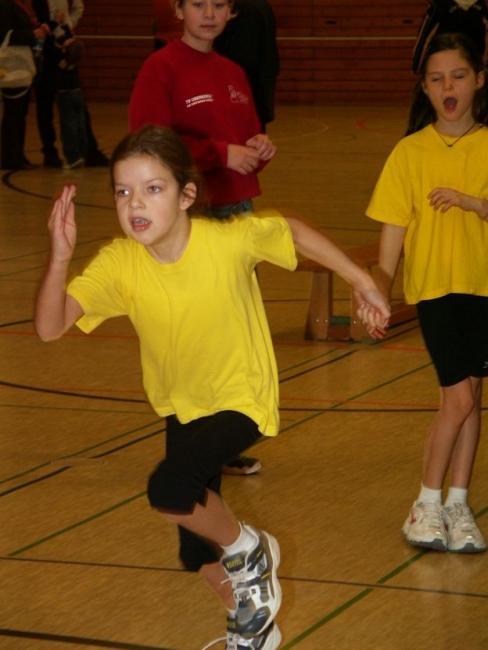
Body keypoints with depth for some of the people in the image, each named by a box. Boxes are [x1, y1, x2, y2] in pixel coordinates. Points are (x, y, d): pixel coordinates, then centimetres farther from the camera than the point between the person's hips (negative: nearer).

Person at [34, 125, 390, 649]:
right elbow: (50, 327, -29)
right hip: (180, 407, 5)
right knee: (198, 556, 15)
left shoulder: (230, 240, -27)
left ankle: (249, 549, 1)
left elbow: (292, 230, -7)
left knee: (169, 491, -30)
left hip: (240, 399, -4)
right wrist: (59, 256, -44)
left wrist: (361, 281, 0)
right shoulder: (119, 263, -21)